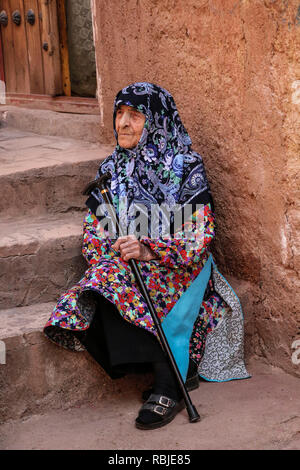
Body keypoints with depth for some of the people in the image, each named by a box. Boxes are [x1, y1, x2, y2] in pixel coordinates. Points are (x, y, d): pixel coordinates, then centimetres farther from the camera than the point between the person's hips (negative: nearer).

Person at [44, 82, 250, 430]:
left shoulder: (185, 166, -5)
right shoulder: (111, 169, 10)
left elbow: (199, 236, -12)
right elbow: (93, 230, 14)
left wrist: (149, 250, -27)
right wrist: (110, 255, -8)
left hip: (179, 267, -4)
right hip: (122, 267, 4)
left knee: (120, 289, -35)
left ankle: (168, 386, -24)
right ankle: (180, 370, -19)